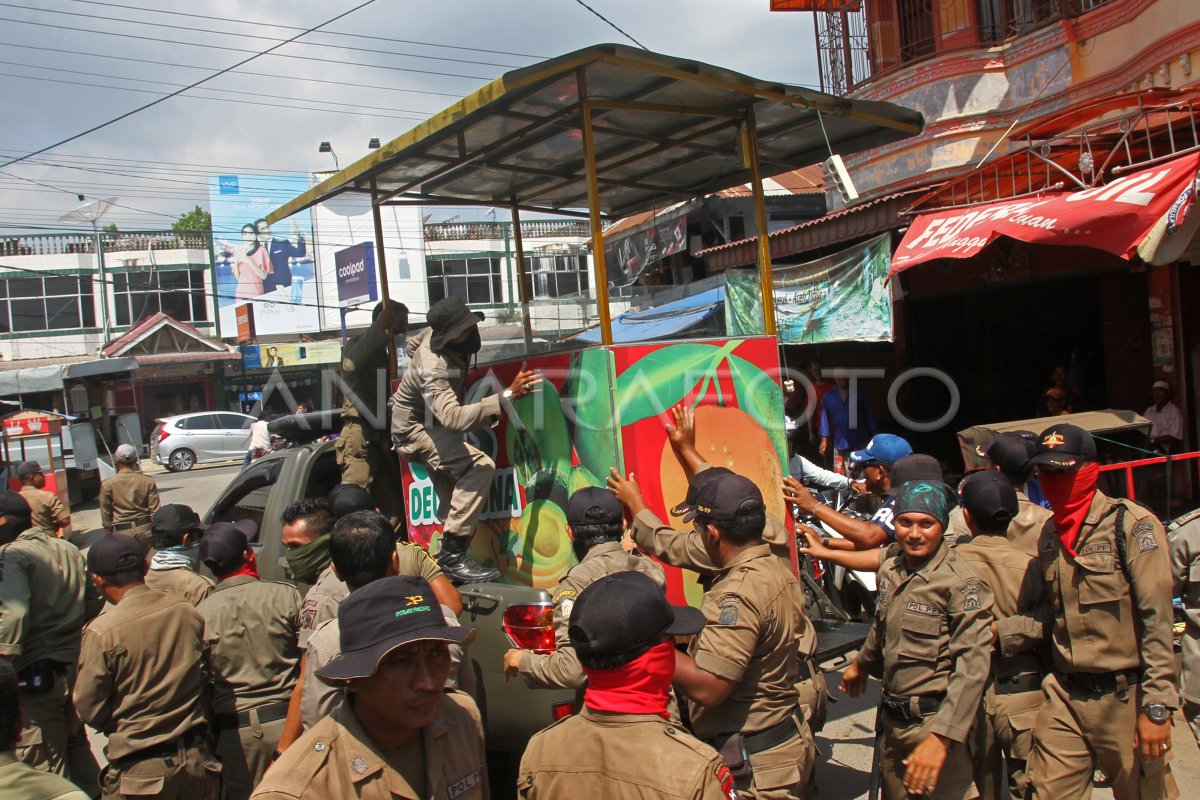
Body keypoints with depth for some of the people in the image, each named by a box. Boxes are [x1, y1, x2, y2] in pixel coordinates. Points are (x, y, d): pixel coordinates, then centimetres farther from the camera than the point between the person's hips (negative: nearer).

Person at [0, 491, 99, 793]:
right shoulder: (68, 549, 8)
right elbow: (93, 601, 14)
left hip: (36, 675, -8)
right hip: (76, 665, 8)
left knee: (42, 764, 4)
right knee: (76, 745, 24)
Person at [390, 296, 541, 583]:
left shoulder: (436, 333, -11)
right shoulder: (434, 369, -38)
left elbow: (413, 344, 13)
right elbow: (453, 418, -53)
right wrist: (507, 396, -59)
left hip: (428, 421, 10)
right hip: (415, 430, -10)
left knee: (452, 498, 13)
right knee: (480, 467, -29)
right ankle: (452, 554, -27)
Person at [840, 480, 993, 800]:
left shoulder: (960, 582, -17)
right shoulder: (891, 566, 4)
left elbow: (973, 665, -23)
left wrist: (941, 737, -28)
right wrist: (862, 664, 37)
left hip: (933, 720, -7)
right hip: (893, 719, 7)